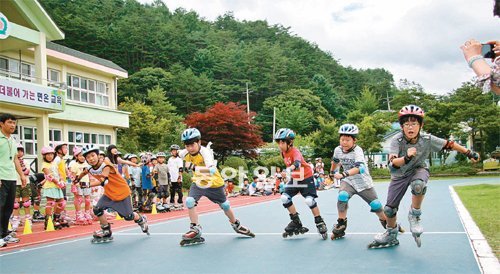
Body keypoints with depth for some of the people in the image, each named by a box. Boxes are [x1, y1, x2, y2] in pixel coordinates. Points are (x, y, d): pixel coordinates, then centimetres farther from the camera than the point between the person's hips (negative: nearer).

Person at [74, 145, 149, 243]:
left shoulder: (106, 165, -28)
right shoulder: (90, 169, -8)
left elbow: (103, 181, -44)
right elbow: (83, 173, 18)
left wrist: (88, 184, -53)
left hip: (122, 192, -6)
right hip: (109, 194, 6)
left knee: (128, 216, 0)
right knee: (97, 209, -12)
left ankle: (141, 220, 34)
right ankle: (106, 233, 5)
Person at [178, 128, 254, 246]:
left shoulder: (205, 152, -33)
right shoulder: (184, 153, -15)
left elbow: (212, 170, -48)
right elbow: (180, 154, 12)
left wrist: (194, 167, -54)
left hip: (214, 183, -4)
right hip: (198, 183, 4)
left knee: (225, 206, 12)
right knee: (189, 201, -20)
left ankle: (236, 225, 40)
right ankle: (195, 230, -6)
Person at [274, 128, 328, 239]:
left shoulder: (295, 152, -26)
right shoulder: (284, 153, -3)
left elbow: (297, 162, -48)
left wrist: (290, 168, -65)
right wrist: (287, 174, 17)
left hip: (306, 177, -7)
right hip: (294, 179, 7)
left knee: (310, 200, -17)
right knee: (285, 198, -7)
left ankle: (320, 223, 5)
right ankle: (296, 222, 8)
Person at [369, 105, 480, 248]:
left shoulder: (427, 139, -21)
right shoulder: (397, 140, -26)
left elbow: (449, 144, -8)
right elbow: (392, 164, -35)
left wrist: (469, 153, -3)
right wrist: (406, 158, -53)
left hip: (418, 169, 0)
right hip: (400, 174, 1)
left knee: (418, 184, -39)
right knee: (389, 208, 2)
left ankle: (414, 215, -12)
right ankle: (391, 236, 31)